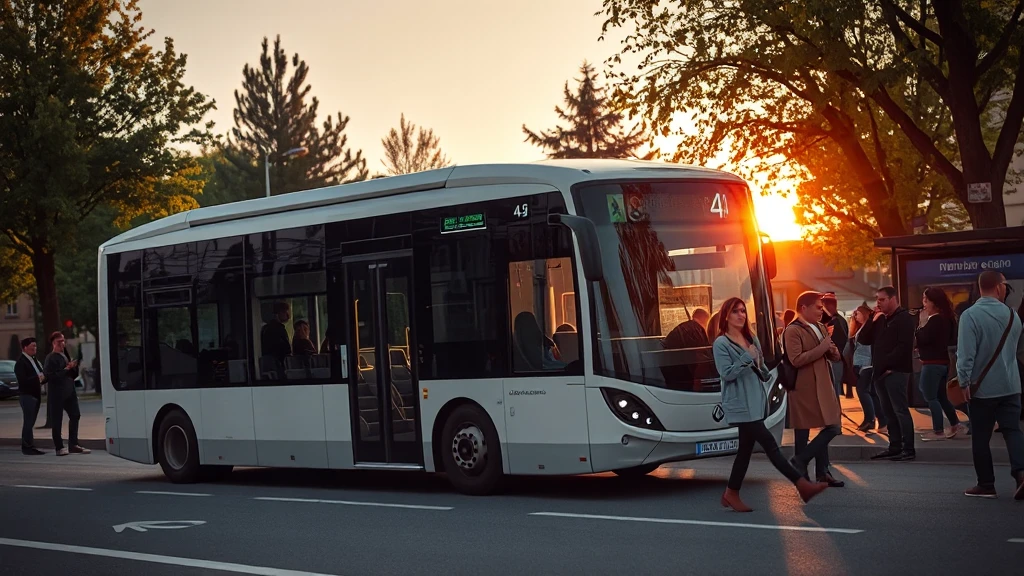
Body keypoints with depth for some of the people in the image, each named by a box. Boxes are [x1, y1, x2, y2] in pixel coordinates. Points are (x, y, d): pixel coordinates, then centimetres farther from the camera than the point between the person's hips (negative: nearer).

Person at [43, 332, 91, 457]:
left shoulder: (66, 356, 16)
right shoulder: (51, 358, -8)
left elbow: (74, 375, 21)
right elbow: (48, 375, -20)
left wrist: (74, 367, 0)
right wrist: (65, 370, -18)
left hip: (69, 392, 8)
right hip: (56, 394, -8)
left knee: (75, 415, 8)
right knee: (57, 420, -2)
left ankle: (73, 445, 16)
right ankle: (59, 448, 2)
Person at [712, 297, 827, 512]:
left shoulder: (752, 339, 15)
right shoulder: (721, 343, -6)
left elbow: (762, 369, 21)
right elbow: (726, 373, -14)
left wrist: (761, 369, -1)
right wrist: (747, 358, -16)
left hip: (756, 401, 8)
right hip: (740, 405, -8)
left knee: (746, 449, 10)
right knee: (770, 445, -11)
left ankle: (732, 493, 19)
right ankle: (802, 485, -15)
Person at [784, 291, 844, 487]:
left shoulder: (821, 327, 16)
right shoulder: (793, 331, -11)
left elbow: (833, 354, 25)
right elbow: (796, 360, -23)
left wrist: (833, 351, 0)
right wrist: (822, 348, -18)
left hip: (823, 386, 8)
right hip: (803, 388, -8)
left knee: (831, 428, 8)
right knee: (802, 431, -1)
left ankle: (822, 472, 17)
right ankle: (801, 466, 9)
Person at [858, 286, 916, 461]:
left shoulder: (904, 318, -7)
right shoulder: (880, 319, 18)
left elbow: (904, 346, -17)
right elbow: (863, 340, 11)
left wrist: (888, 365, -18)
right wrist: (872, 320, 0)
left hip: (896, 371, -8)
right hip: (880, 372, 9)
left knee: (900, 410, -9)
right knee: (888, 411, 10)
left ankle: (909, 449, -7)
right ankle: (895, 447, 15)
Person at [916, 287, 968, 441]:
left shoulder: (935, 320, -19)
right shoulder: (945, 318, 11)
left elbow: (921, 339, -22)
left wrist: (921, 322, -9)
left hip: (933, 363, -10)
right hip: (942, 361, 10)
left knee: (930, 397, -3)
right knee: (940, 396, 18)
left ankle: (938, 431, -1)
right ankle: (956, 425, 19)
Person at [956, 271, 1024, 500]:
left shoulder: (970, 315, -12)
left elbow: (966, 353, -19)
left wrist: (964, 381, -13)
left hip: (983, 386, -4)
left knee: (981, 437, 6)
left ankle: (986, 485, 11)